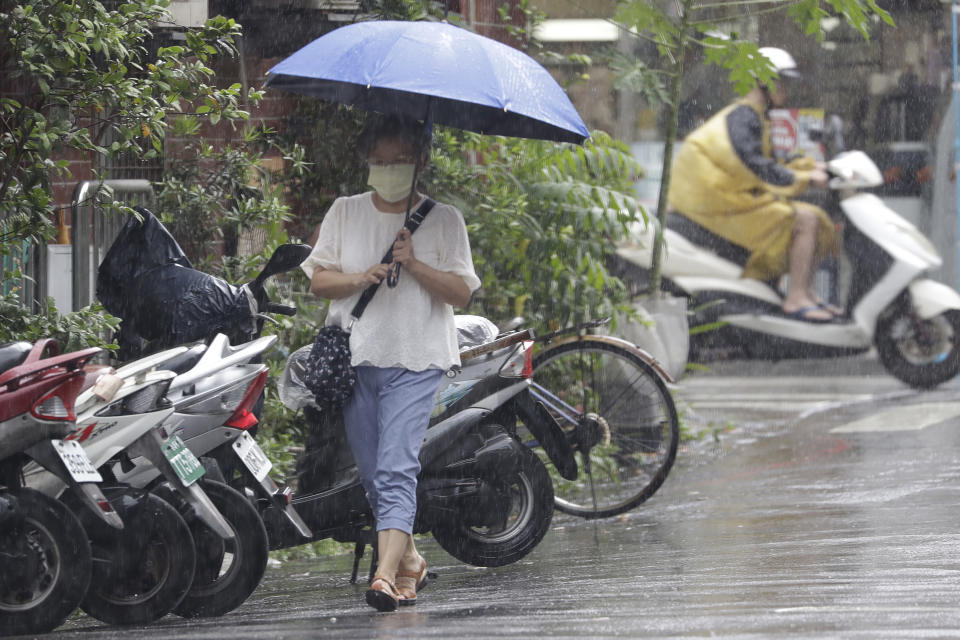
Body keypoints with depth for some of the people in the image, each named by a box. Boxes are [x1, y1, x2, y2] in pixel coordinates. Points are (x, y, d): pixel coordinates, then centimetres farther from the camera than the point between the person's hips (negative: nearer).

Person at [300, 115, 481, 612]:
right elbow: (317, 280, 8)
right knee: (372, 474, 7)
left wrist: (415, 265, -13)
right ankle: (409, 560, 26)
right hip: (354, 357, 4)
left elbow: (462, 293, 1)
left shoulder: (443, 219, 6)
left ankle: (386, 575, -26)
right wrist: (360, 278, -12)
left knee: (397, 469, -17)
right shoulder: (345, 212, 12)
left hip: (415, 363, -4)